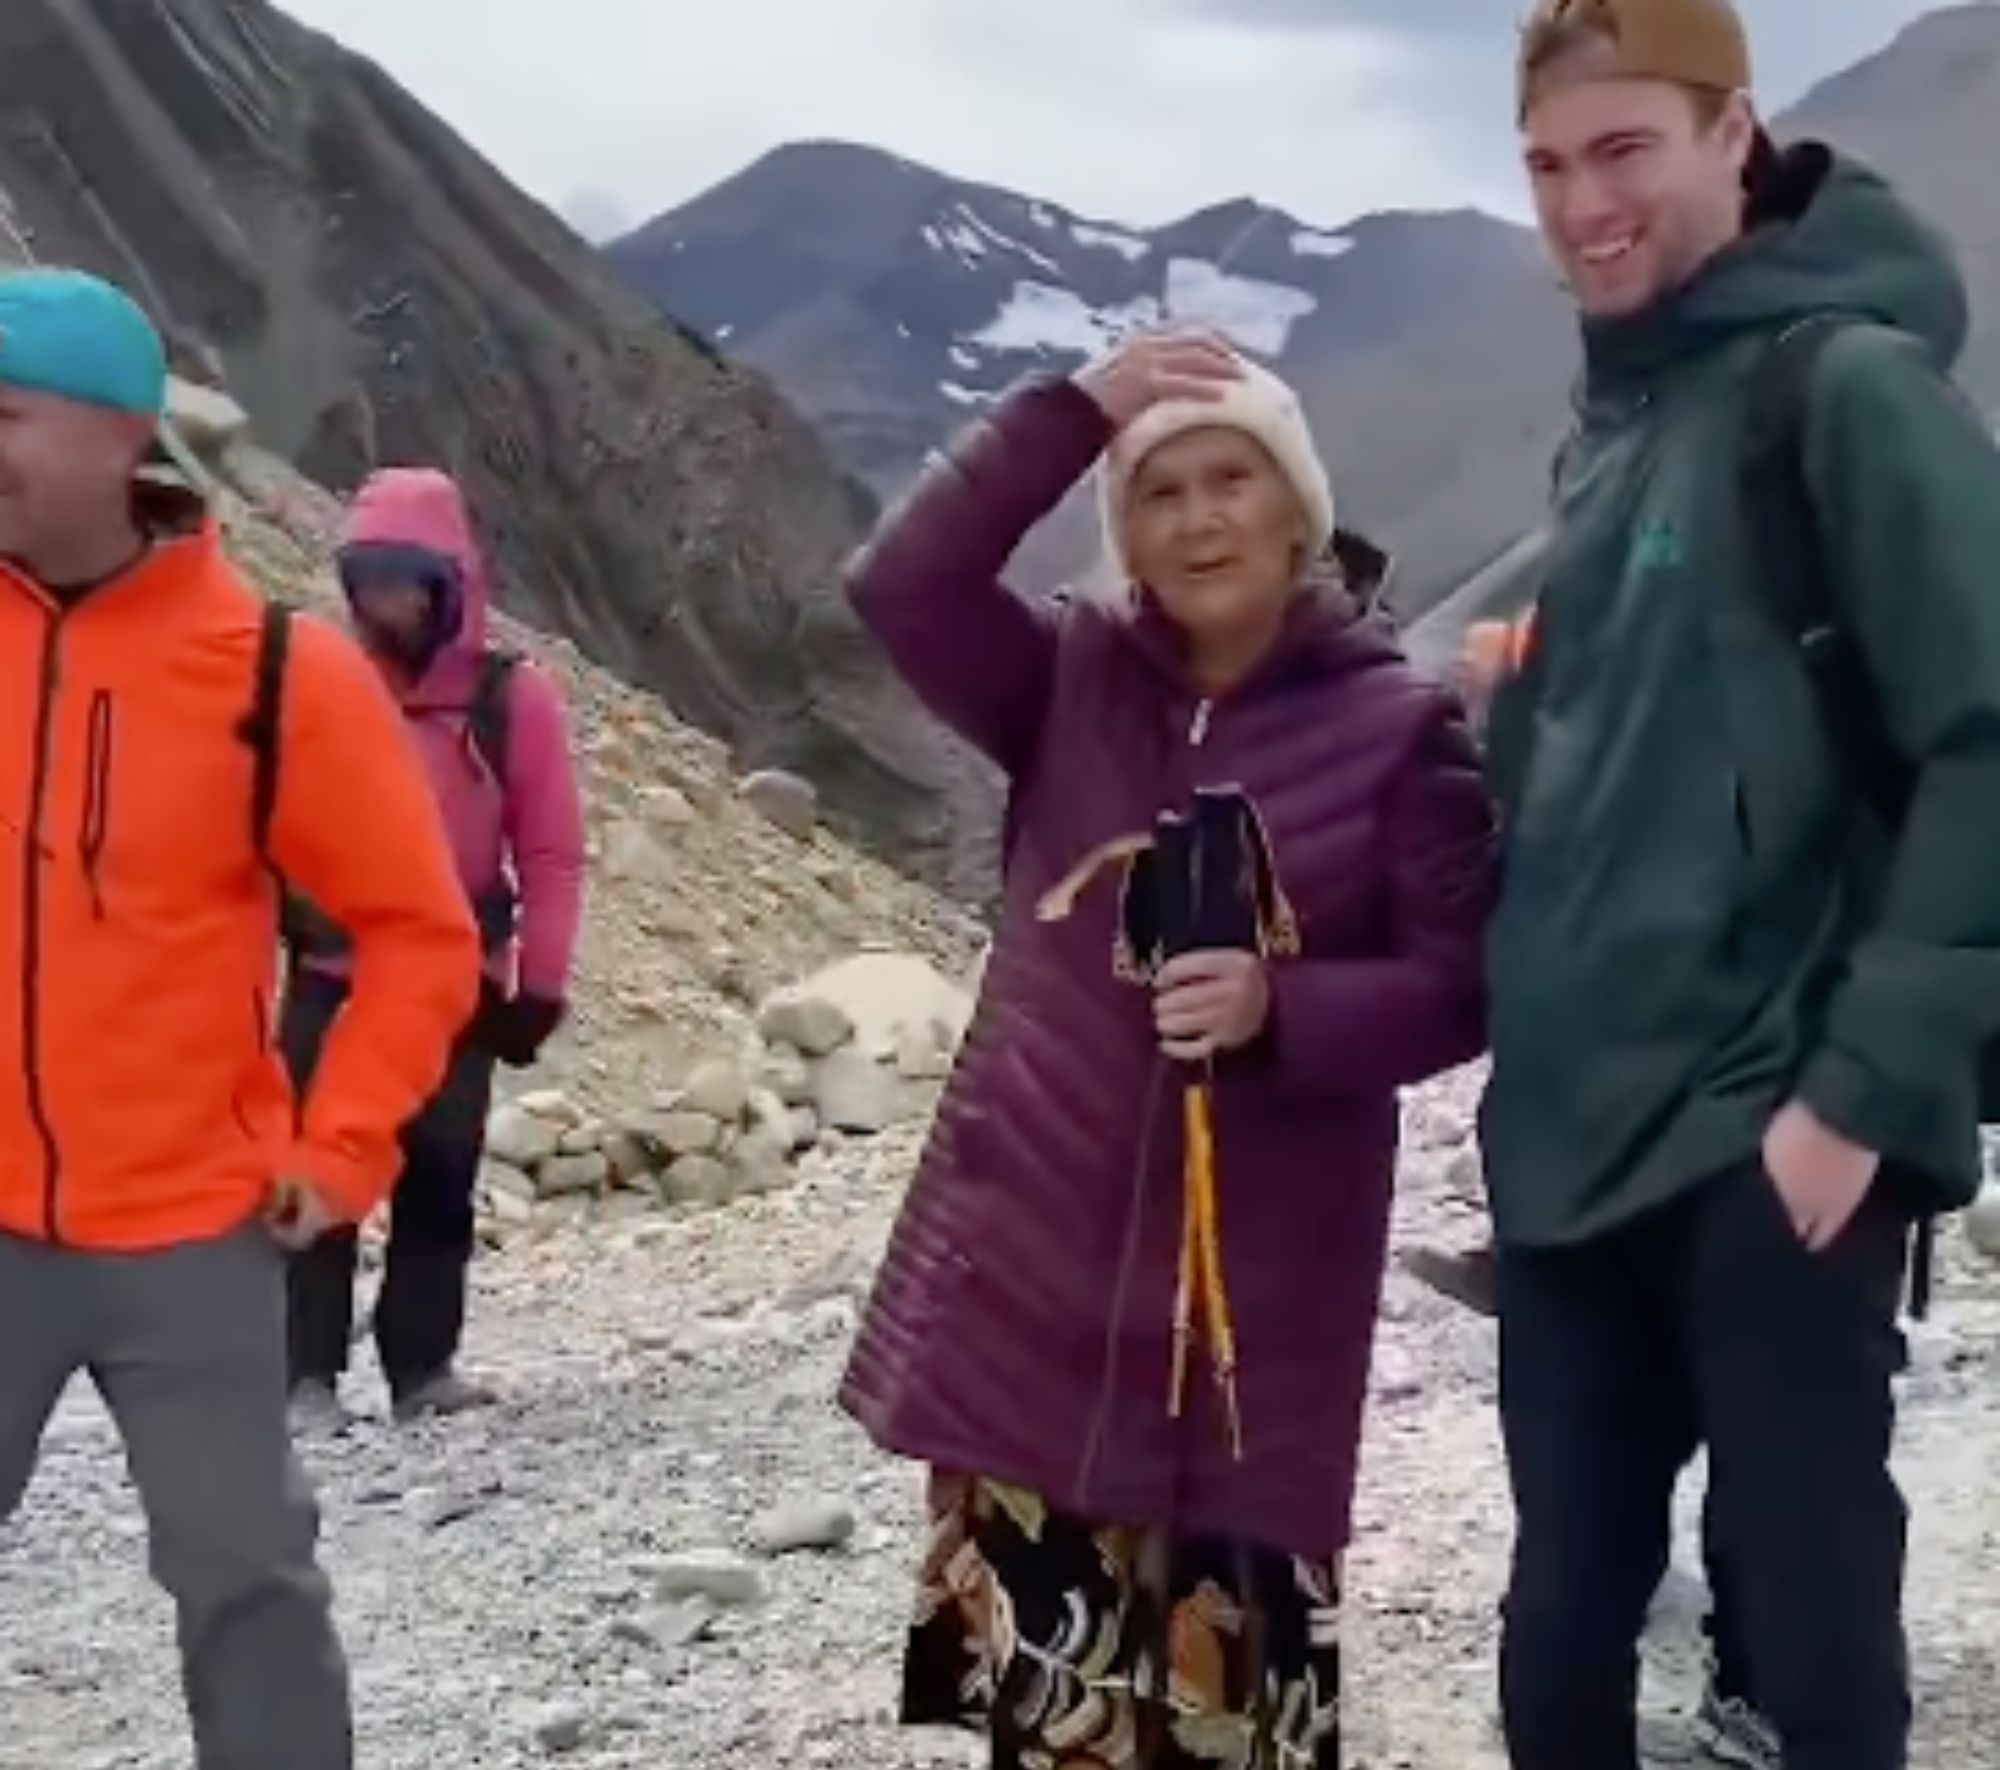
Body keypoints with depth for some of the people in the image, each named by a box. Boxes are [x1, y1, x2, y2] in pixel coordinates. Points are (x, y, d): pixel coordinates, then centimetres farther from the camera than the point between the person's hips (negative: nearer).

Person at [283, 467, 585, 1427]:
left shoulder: (512, 698, -4)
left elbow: (550, 854, -2)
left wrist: (538, 987, -5)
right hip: (330, 981, 0)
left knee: (440, 1178, 8)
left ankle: (423, 1364, 20)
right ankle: (308, 1375, 6)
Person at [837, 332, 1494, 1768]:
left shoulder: (1401, 726, -3)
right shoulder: (1071, 681, 5)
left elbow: (1460, 989, -5)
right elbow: (903, 584, -10)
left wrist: (1279, 1012, -22)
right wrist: (1073, 410, -14)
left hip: (1261, 1272, -2)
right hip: (1035, 1247, 2)